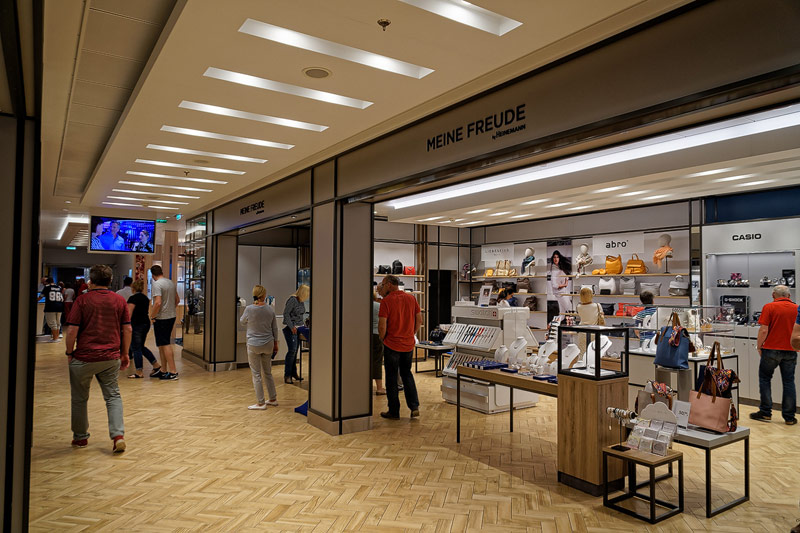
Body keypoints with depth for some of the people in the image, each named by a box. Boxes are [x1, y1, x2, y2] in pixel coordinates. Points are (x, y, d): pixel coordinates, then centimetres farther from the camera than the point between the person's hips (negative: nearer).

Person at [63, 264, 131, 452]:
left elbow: (72, 331, -9)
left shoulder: (82, 300, -5)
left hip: (84, 358, -2)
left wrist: (69, 353, 5)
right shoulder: (119, 300, 3)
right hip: (111, 358, 2)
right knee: (113, 396, 10)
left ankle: (80, 437, 28)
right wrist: (124, 354, 13)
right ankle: (118, 435, -4)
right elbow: (127, 329, 4)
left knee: (79, 398, 16)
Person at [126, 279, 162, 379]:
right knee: (141, 347, 18)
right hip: (146, 323, 8)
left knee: (135, 348, 1)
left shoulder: (133, 298, -11)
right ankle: (156, 366, 13)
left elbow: (129, 313, -17)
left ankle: (139, 372, 6)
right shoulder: (145, 298, 12)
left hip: (137, 325, -8)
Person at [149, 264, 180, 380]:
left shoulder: (156, 284, -14)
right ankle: (163, 370, 23)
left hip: (161, 318, -9)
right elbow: (177, 300, 19)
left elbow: (158, 303, -24)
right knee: (162, 344, 16)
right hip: (172, 316, 9)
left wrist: (152, 316, -12)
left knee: (165, 345, -5)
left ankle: (173, 372, -5)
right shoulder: (170, 282, 12)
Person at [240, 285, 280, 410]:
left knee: (256, 375, 4)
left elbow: (242, 322, 6)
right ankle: (273, 399, 26)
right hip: (268, 344, 4)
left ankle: (260, 403, 9)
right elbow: (275, 328, 5)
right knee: (267, 373, 18)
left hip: (254, 345, -4)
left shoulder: (249, 309, -15)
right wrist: (275, 343, 18)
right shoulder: (270, 310, -4)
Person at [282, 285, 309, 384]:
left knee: (295, 351, 8)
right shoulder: (292, 299, -12)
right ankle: (287, 375, -6)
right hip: (290, 328, -8)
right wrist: (292, 326, -18)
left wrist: (304, 325, 14)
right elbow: (286, 314, -14)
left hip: (299, 328, 8)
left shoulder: (301, 301, 14)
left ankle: (293, 373, 15)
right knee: (292, 350, -12)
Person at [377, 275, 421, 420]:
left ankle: (394, 411, 14)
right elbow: (419, 320, 6)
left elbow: (382, 326, -17)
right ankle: (414, 406, 12)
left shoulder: (386, 301, -13)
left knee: (391, 377, 8)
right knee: (407, 374, 20)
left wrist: (383, 339, 0)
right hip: (408, 344, 5)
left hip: (392, 345, -5)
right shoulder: (411, 298, 3)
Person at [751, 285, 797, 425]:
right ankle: (789, 416, 13)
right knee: (788, 382, 9)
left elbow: (763, 330, -13)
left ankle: (765, 412, 11)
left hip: (771, 349, -3)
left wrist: (759, 346, 0)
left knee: (765, 379, 10)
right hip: (790, 351, 3)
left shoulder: (769, 307, -7)